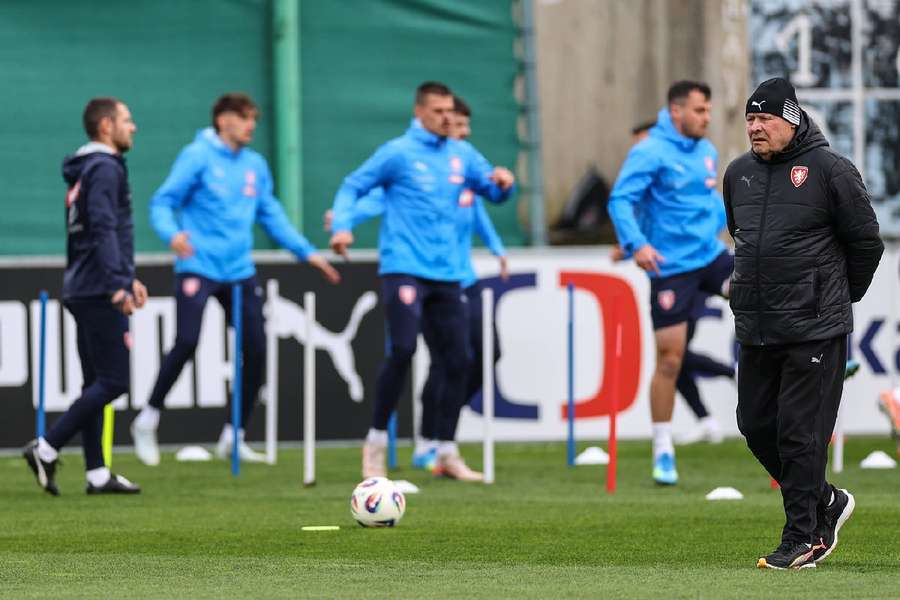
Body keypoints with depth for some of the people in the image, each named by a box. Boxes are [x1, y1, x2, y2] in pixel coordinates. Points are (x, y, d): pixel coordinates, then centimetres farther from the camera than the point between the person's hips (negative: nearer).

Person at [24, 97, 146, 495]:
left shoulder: (88, 171, 19)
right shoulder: (105, 169, -12)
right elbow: (104, 230, -22)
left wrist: (127, 277, 28)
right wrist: (117, 286, -27)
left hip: (83, 292, 10)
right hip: (99, 293, -10)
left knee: (97, 383, 9)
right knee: (113, 382, -9)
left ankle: (97, 474, 9)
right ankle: (46, 449, -10)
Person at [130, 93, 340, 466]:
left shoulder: (255, 165, 12)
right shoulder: (198, 157, -5)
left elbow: (271, 215, 20)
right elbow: (162, 203, -7)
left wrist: (307, 252, 13)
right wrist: (172, 234, -26)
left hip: (240, 271, 6)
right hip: (198, 267, -6)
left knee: (256, 350, 1)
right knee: (186, 342, -18)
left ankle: (233, 436, 14)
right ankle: (148, 420, 0)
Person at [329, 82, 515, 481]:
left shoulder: (462, 155, 12)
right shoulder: (398, 153, -2)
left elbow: (494, 191, 18)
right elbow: (353, 187, 1)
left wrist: (503, 182, -6)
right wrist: (342, 226, -15)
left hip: (447, 275, 5)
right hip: (404, 267, -5)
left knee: (458, 361, 2)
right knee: (402, 350, -18)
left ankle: (447, 452, 12)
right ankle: (376, 441, -3)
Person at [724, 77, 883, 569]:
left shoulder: (829, 169, -8)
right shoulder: (739, 173, 11)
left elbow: (865, 241, -1)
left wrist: (842, 296, 9)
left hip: (814, 330, -7)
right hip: (754, 328, 7)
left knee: (801, 434, -6)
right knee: (757, 426, 9)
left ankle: (803, 537, 1)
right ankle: (826, 502, 26)